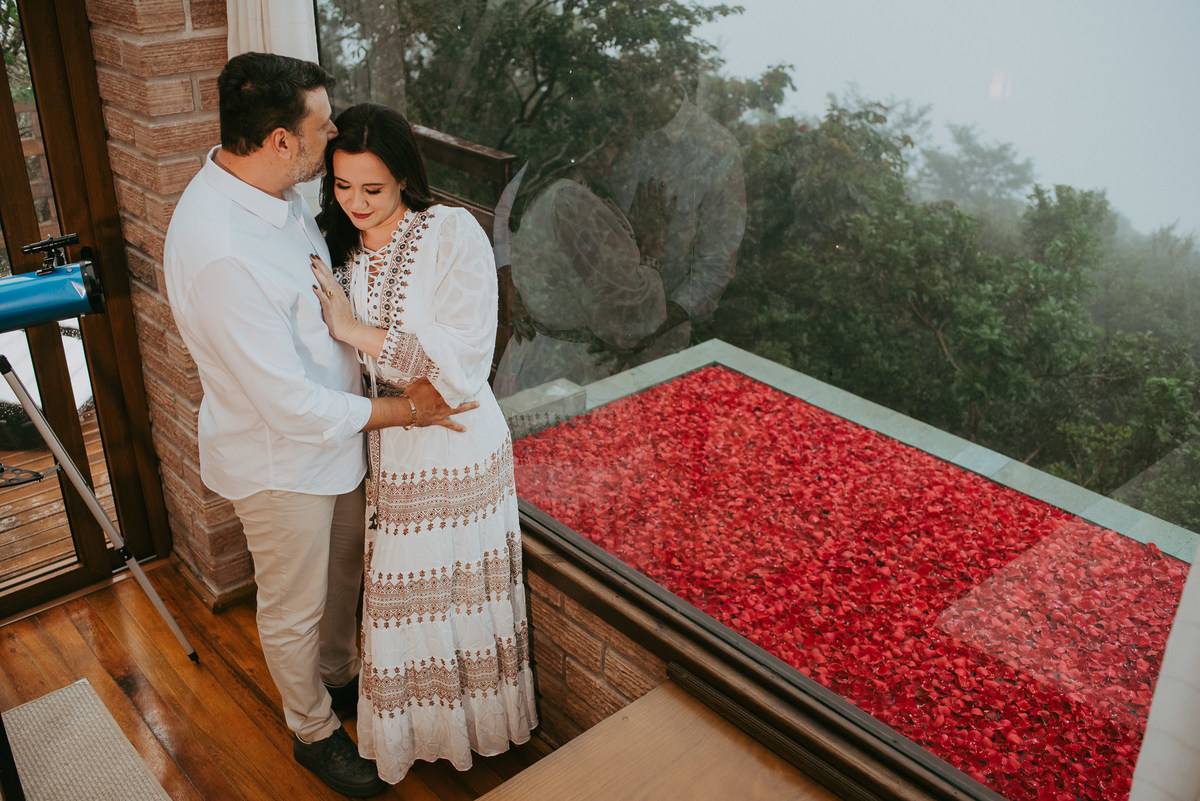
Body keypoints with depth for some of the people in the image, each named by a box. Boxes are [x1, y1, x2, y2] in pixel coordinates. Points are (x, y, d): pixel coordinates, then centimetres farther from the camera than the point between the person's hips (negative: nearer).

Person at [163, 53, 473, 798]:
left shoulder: (272, 191, -6)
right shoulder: (221, 254, -36)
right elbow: (291, 404, -31)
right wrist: (405, 408, -21)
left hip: (332, 432, 8)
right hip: (280, 461, -8)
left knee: (343, 573, 29)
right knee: (294, 610, 17)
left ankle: (339, 673, 55)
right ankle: (315, 732, 42)